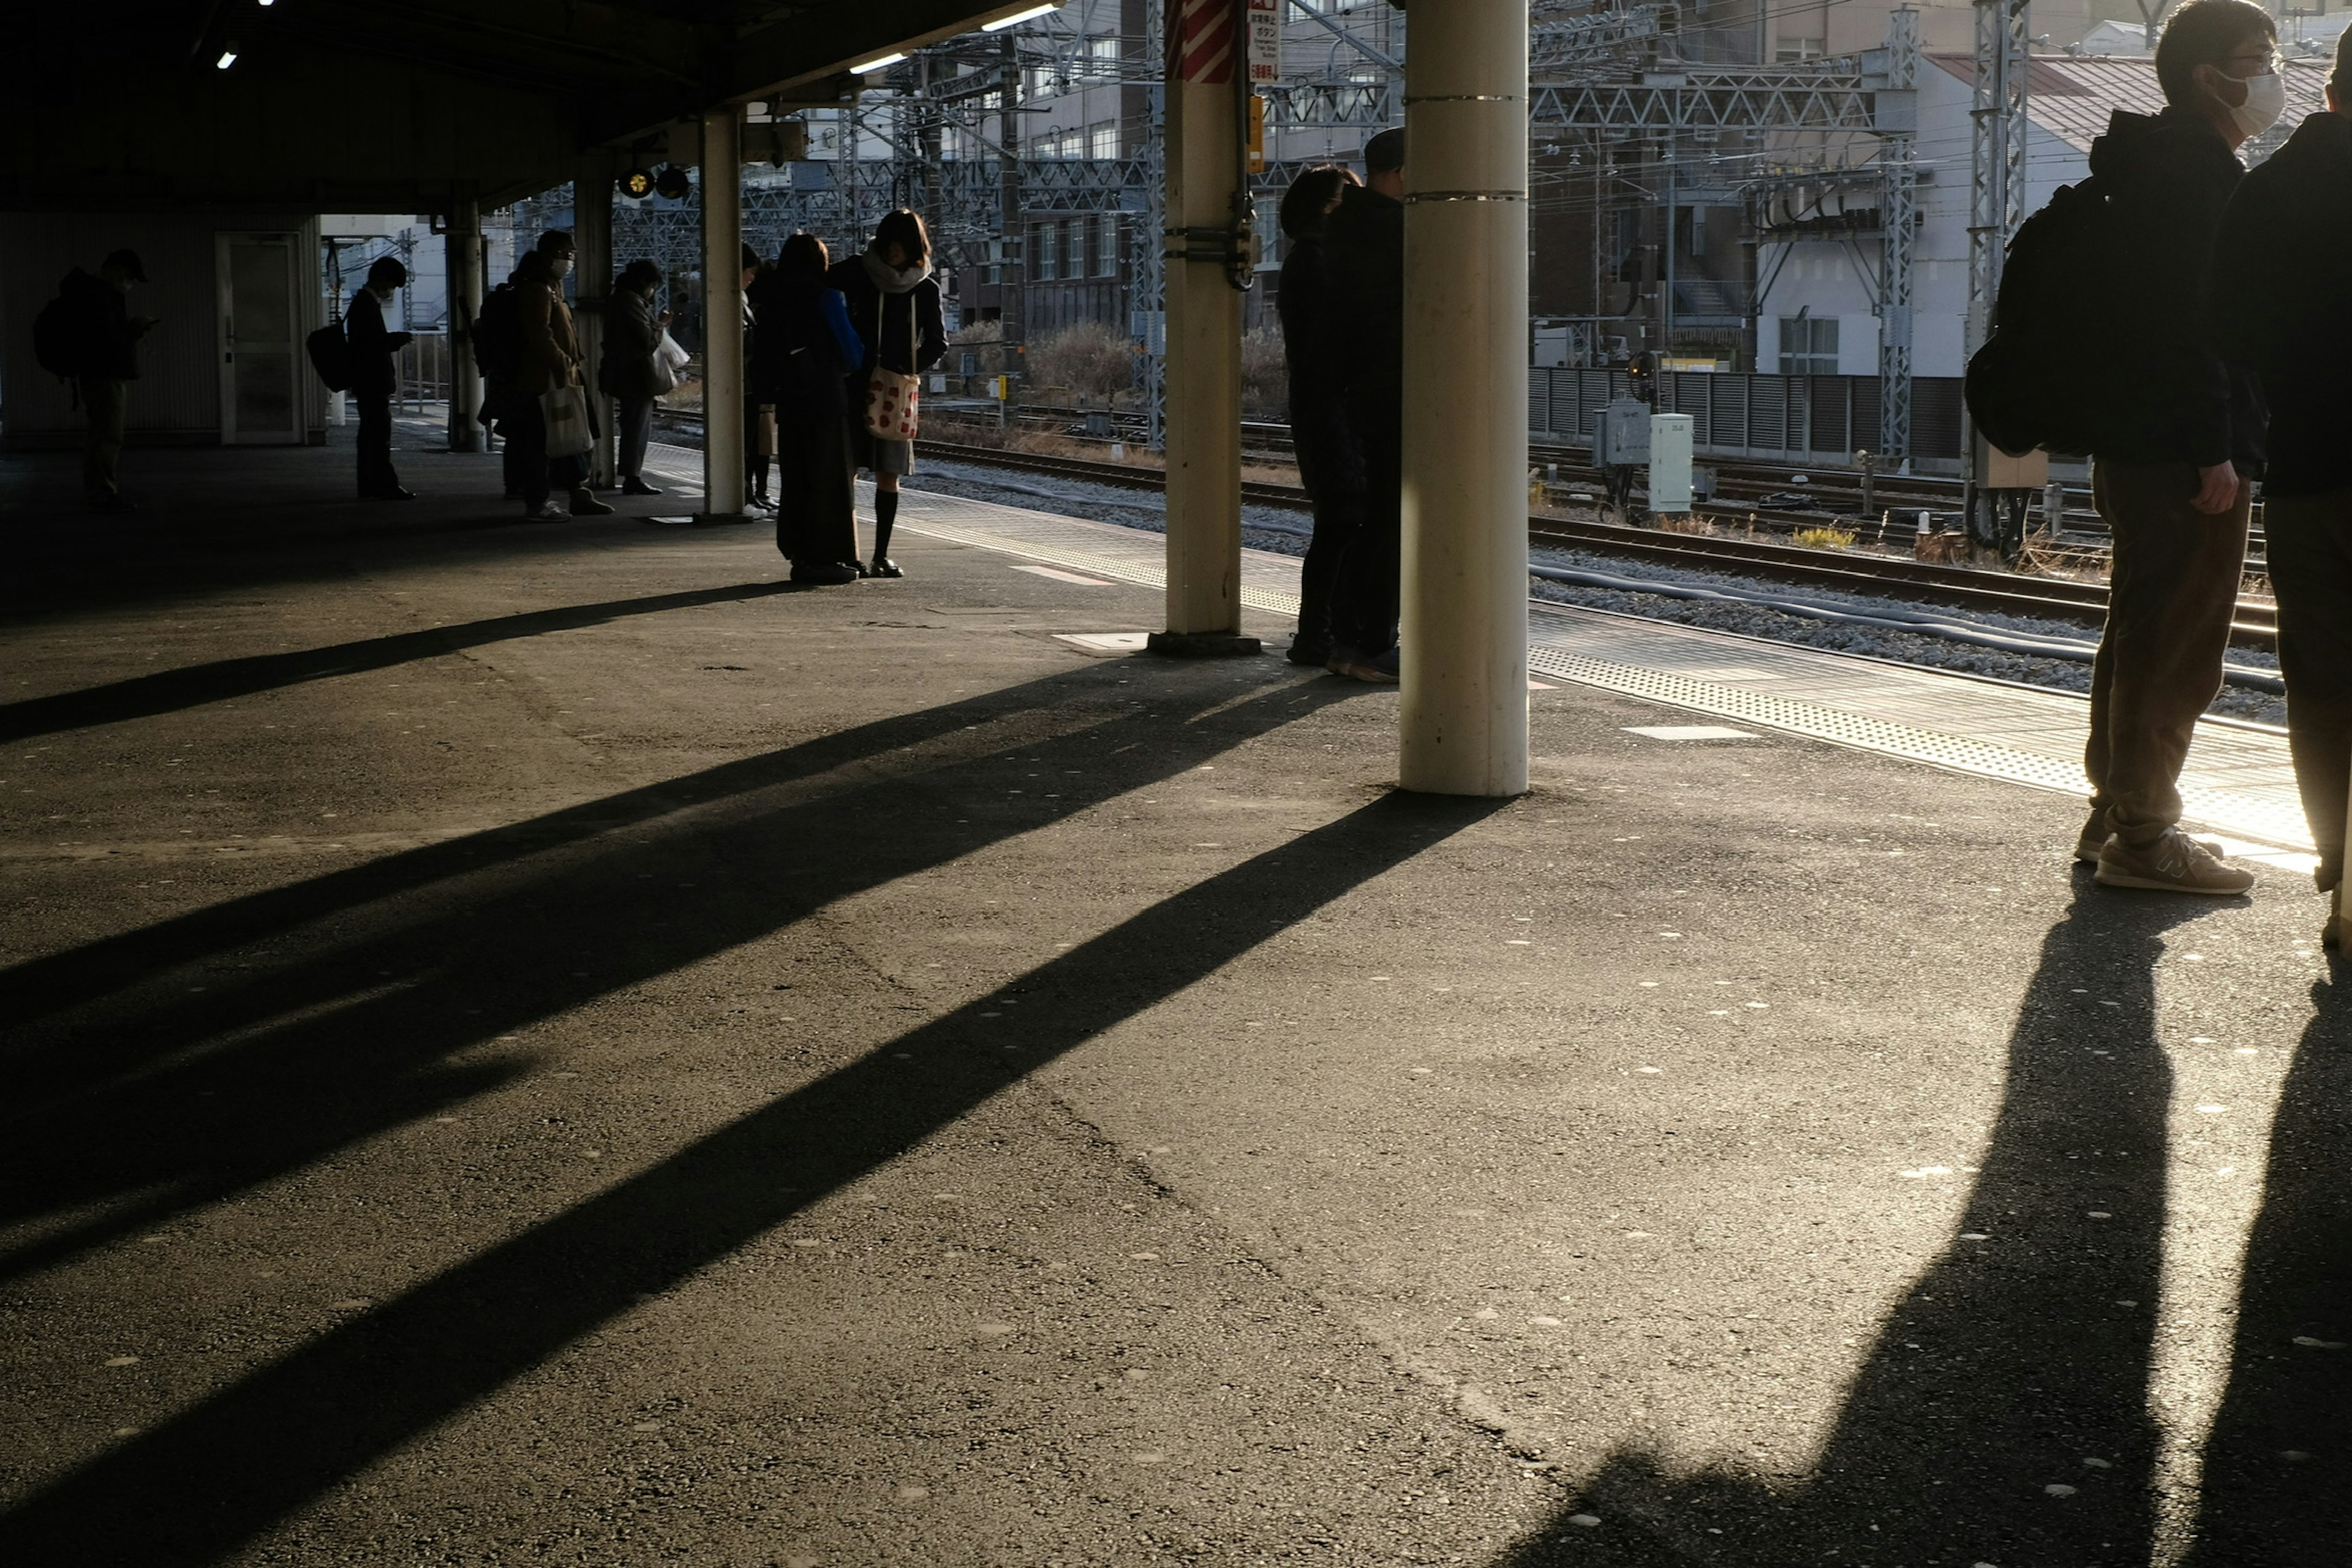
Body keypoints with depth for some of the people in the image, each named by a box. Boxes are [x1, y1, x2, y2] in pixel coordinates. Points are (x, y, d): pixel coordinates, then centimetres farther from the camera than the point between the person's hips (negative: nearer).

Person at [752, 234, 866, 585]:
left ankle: (801, 556, 13)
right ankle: (825, 558, 0)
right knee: (830, 481, 0)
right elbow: (852, 354, -7)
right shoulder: (825, 298, -10)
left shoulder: (773, 300, 7)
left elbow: (762, 352, 11)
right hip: (827, 402, -6)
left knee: (795, 481, 11)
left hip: (788, 404, 6)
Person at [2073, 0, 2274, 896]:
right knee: (2180, 644, -7)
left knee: (2143, 630, 16)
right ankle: (2144, 835, -3)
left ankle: (2116, 815, 24)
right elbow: (2193, 317, -21)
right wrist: (2214, 451, -23)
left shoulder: (2144, 165, 19)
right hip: (2182, 448, -11)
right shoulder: (2200, 169, -13)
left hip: (2131, 443, 11)